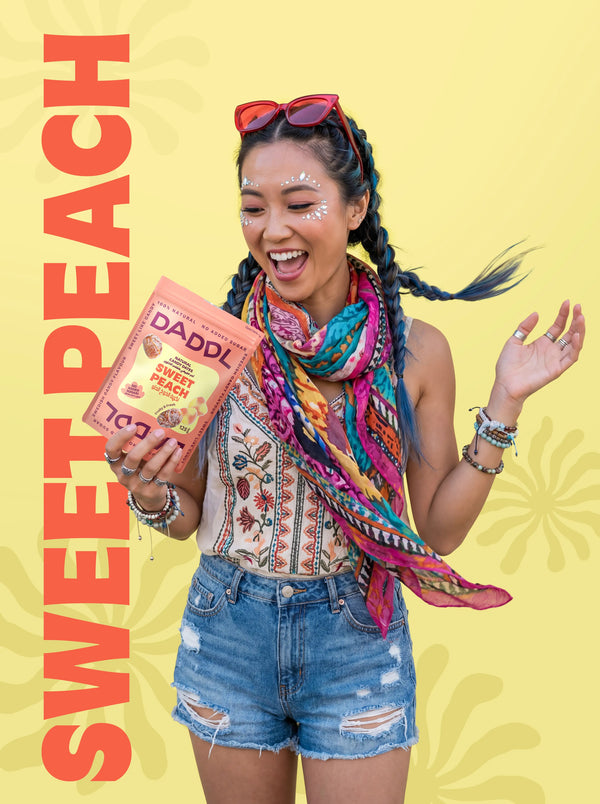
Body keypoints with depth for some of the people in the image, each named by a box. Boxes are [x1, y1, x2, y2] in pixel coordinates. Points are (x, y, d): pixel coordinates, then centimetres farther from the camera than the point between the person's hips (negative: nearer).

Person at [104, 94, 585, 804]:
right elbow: (190, 517, 0)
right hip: (228, 638, 1)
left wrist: (504, 405, -11)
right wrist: (149, 492, -22)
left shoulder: (414, 350, -8)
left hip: (357, 644, 0)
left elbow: (440, 529, -3)